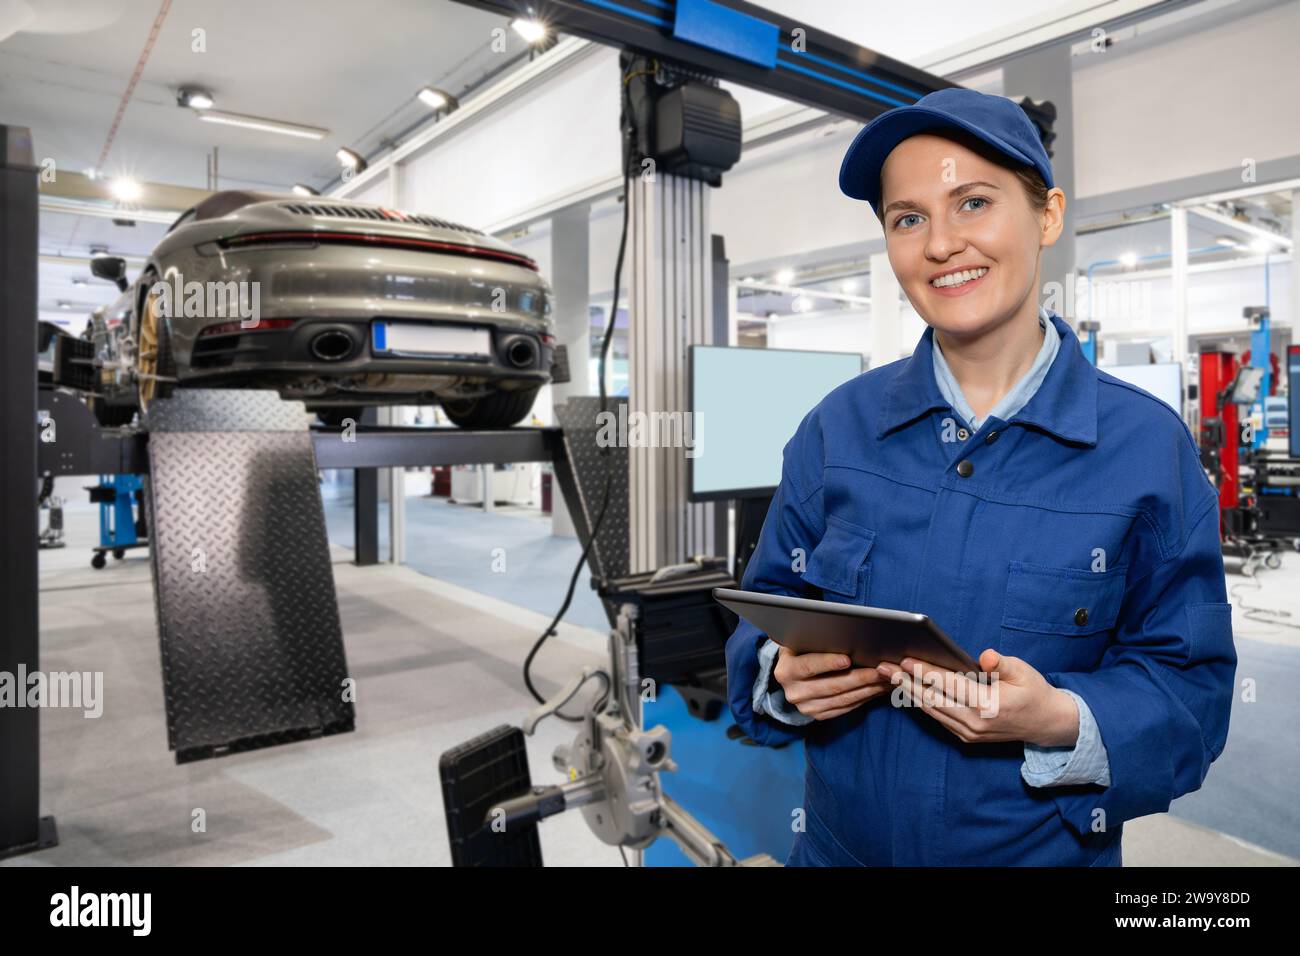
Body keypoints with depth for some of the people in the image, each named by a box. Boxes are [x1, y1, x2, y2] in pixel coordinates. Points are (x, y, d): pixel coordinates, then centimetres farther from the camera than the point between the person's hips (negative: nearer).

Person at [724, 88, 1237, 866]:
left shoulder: (1149, 446, -11)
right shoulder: (838, 427, -6)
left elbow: (1191, 686, -8)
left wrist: (1062, 722, -26)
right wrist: (784, 674, -20)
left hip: (1049, 848, -1)